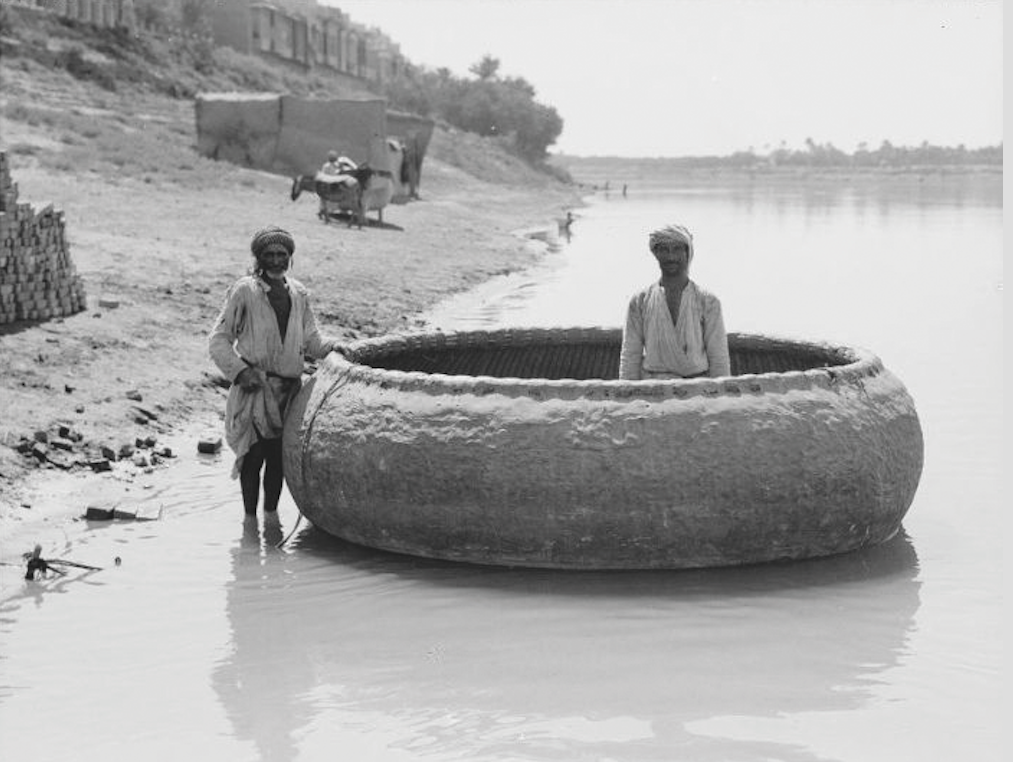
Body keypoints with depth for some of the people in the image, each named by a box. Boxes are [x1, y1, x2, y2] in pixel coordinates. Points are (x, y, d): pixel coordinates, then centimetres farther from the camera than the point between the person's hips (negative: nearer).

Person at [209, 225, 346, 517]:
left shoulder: (298, 293, 10)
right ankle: (249, 515, 10)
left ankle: (271, 512, 23)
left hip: (289, 388, 4)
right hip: (255, 386, -4)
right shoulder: (244, 291, -4)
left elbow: (310, 339, 18)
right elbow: (218, 340, -2)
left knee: (278, 455, 9)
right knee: (254, 455, -4)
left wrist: (330, 345, -2)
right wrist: (239, 371, -13)